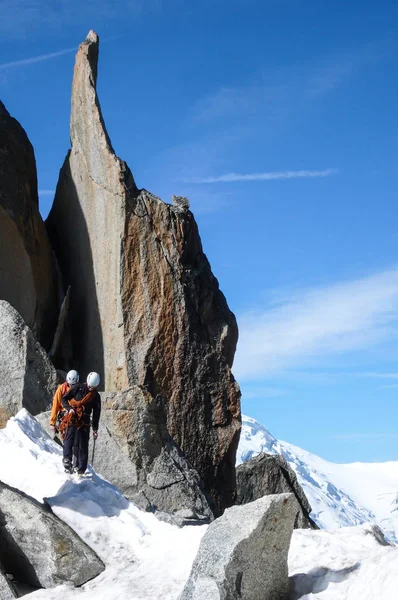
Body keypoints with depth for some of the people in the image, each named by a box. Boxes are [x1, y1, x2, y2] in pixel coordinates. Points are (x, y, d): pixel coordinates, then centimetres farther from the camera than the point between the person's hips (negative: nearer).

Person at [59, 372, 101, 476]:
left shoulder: (96, 396, 12)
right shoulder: (77, 388, 1)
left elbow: (96, 413, 17)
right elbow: (64, 399, 3)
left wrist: (95, 429, 13)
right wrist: (69, 408, -14)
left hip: (84, 421, 3)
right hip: (72, 418, -3)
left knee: (83, 446, 1)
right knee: (69, 438, -21)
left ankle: (81, 470, 3)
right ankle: (67, 459, -35)